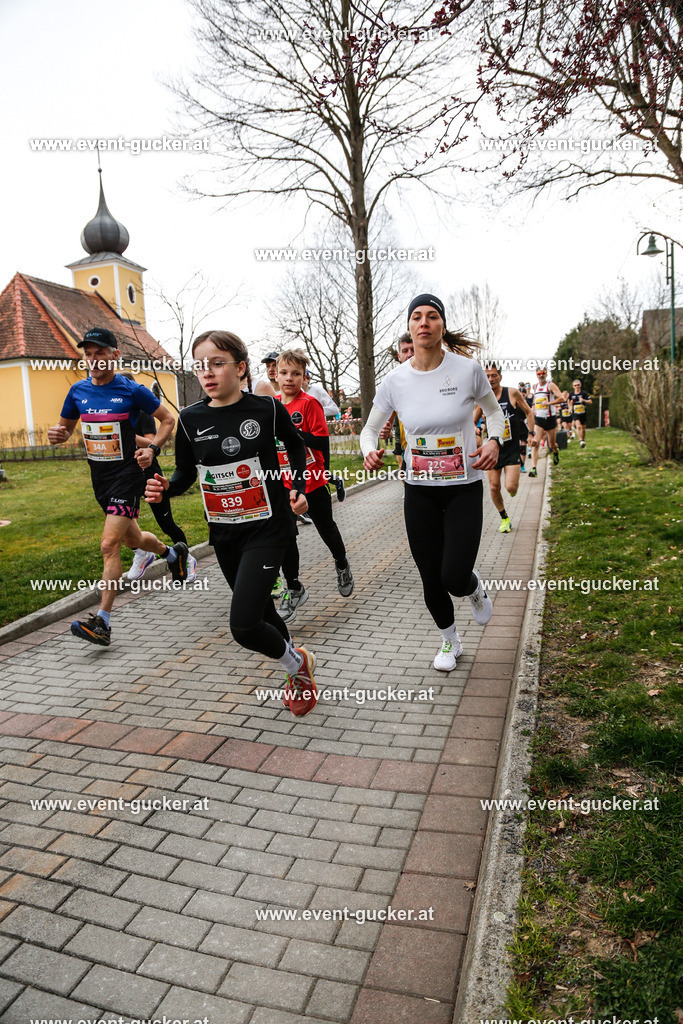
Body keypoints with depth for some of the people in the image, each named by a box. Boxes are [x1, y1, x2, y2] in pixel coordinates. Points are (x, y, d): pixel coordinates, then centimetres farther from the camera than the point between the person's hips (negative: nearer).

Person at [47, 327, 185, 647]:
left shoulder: (132, 390, -10)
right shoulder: (78, 390, 4)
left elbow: (168, 420, -1)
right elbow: (66, 426, 17)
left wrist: (152, 449, -17)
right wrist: (57, 434, -8)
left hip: (128, 476, -6)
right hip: (100, 478, 6)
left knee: (109, 545, -14)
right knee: (133, 539, 20)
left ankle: (102, 623, -9)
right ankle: (173, 553, 51)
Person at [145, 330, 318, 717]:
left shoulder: (267, 408, -9)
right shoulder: (192, 418, -2)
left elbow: (296, 444, 11)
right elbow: (186, 471, 8)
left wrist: (299, 487, 0)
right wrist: (164, 487, -13)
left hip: (268, 529, -4)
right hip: (224, 535, 5)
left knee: (243, 626, -15)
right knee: (260, 612, 18)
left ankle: (297, 664, 16)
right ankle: (298, 666, 47)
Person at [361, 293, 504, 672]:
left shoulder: (468, 369, -9)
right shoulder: (395, 381, -5)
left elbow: (495, 412, 8)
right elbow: (369, 430, 6)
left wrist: (494, 442, -12)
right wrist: (370, 452, -17)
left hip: (464, 488, -2)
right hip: (419, 490, 2)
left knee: (455, 578, -11)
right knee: (431, 579, 9)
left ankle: (475, 587, 30)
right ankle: (449, 641, 37)